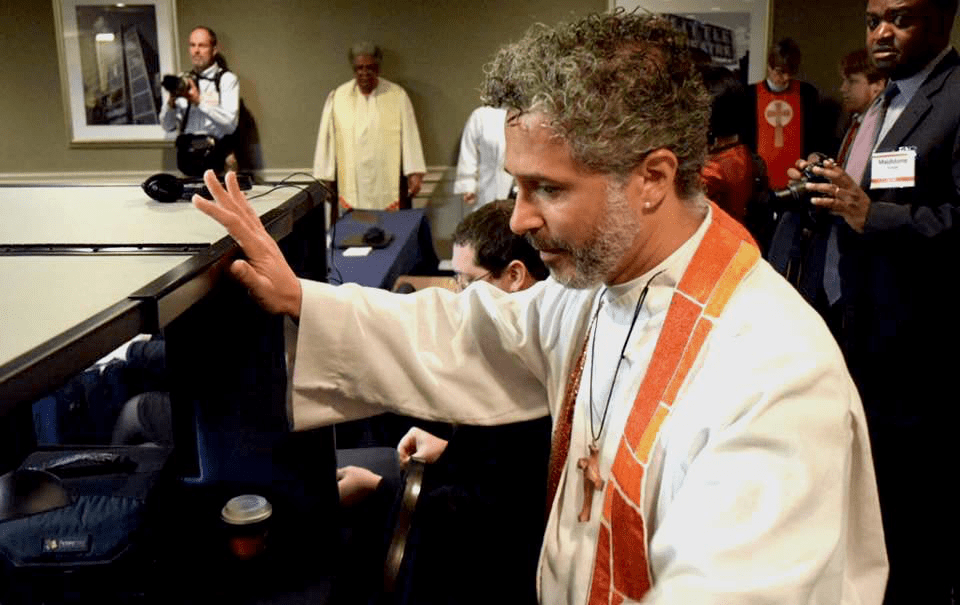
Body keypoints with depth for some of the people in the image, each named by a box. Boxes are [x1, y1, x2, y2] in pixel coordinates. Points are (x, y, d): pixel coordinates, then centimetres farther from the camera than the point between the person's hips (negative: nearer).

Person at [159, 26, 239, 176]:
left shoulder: (227, 79, 3)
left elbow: (230, 124, -12)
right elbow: (167, 126, 12)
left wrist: (199, 100, -17)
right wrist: (171, 102, -7)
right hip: (187, 156, 3)